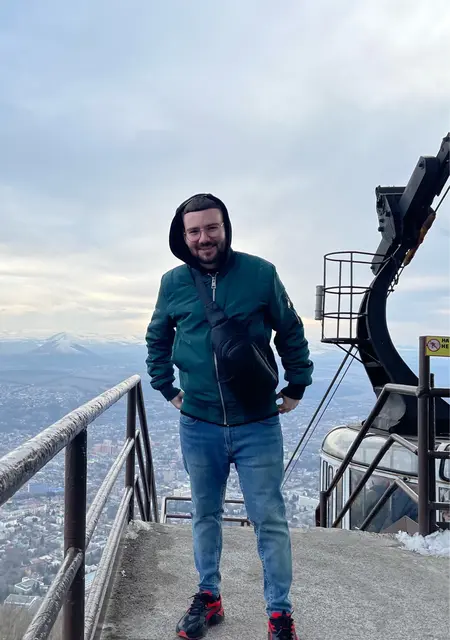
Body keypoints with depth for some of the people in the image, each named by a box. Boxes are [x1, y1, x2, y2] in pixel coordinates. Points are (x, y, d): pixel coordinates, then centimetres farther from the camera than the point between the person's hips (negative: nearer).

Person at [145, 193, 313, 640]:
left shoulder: (260, 274, -7)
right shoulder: (173, 283, 0)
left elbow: (291, 333, 5)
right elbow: (157, 339, 16)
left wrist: (297, 386, 7)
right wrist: (167, 388, 12)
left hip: (257, 426, -2)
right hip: (198, 427, 3)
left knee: (270, 521, 5)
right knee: (205, 516, 17)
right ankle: (208, 598, 36)